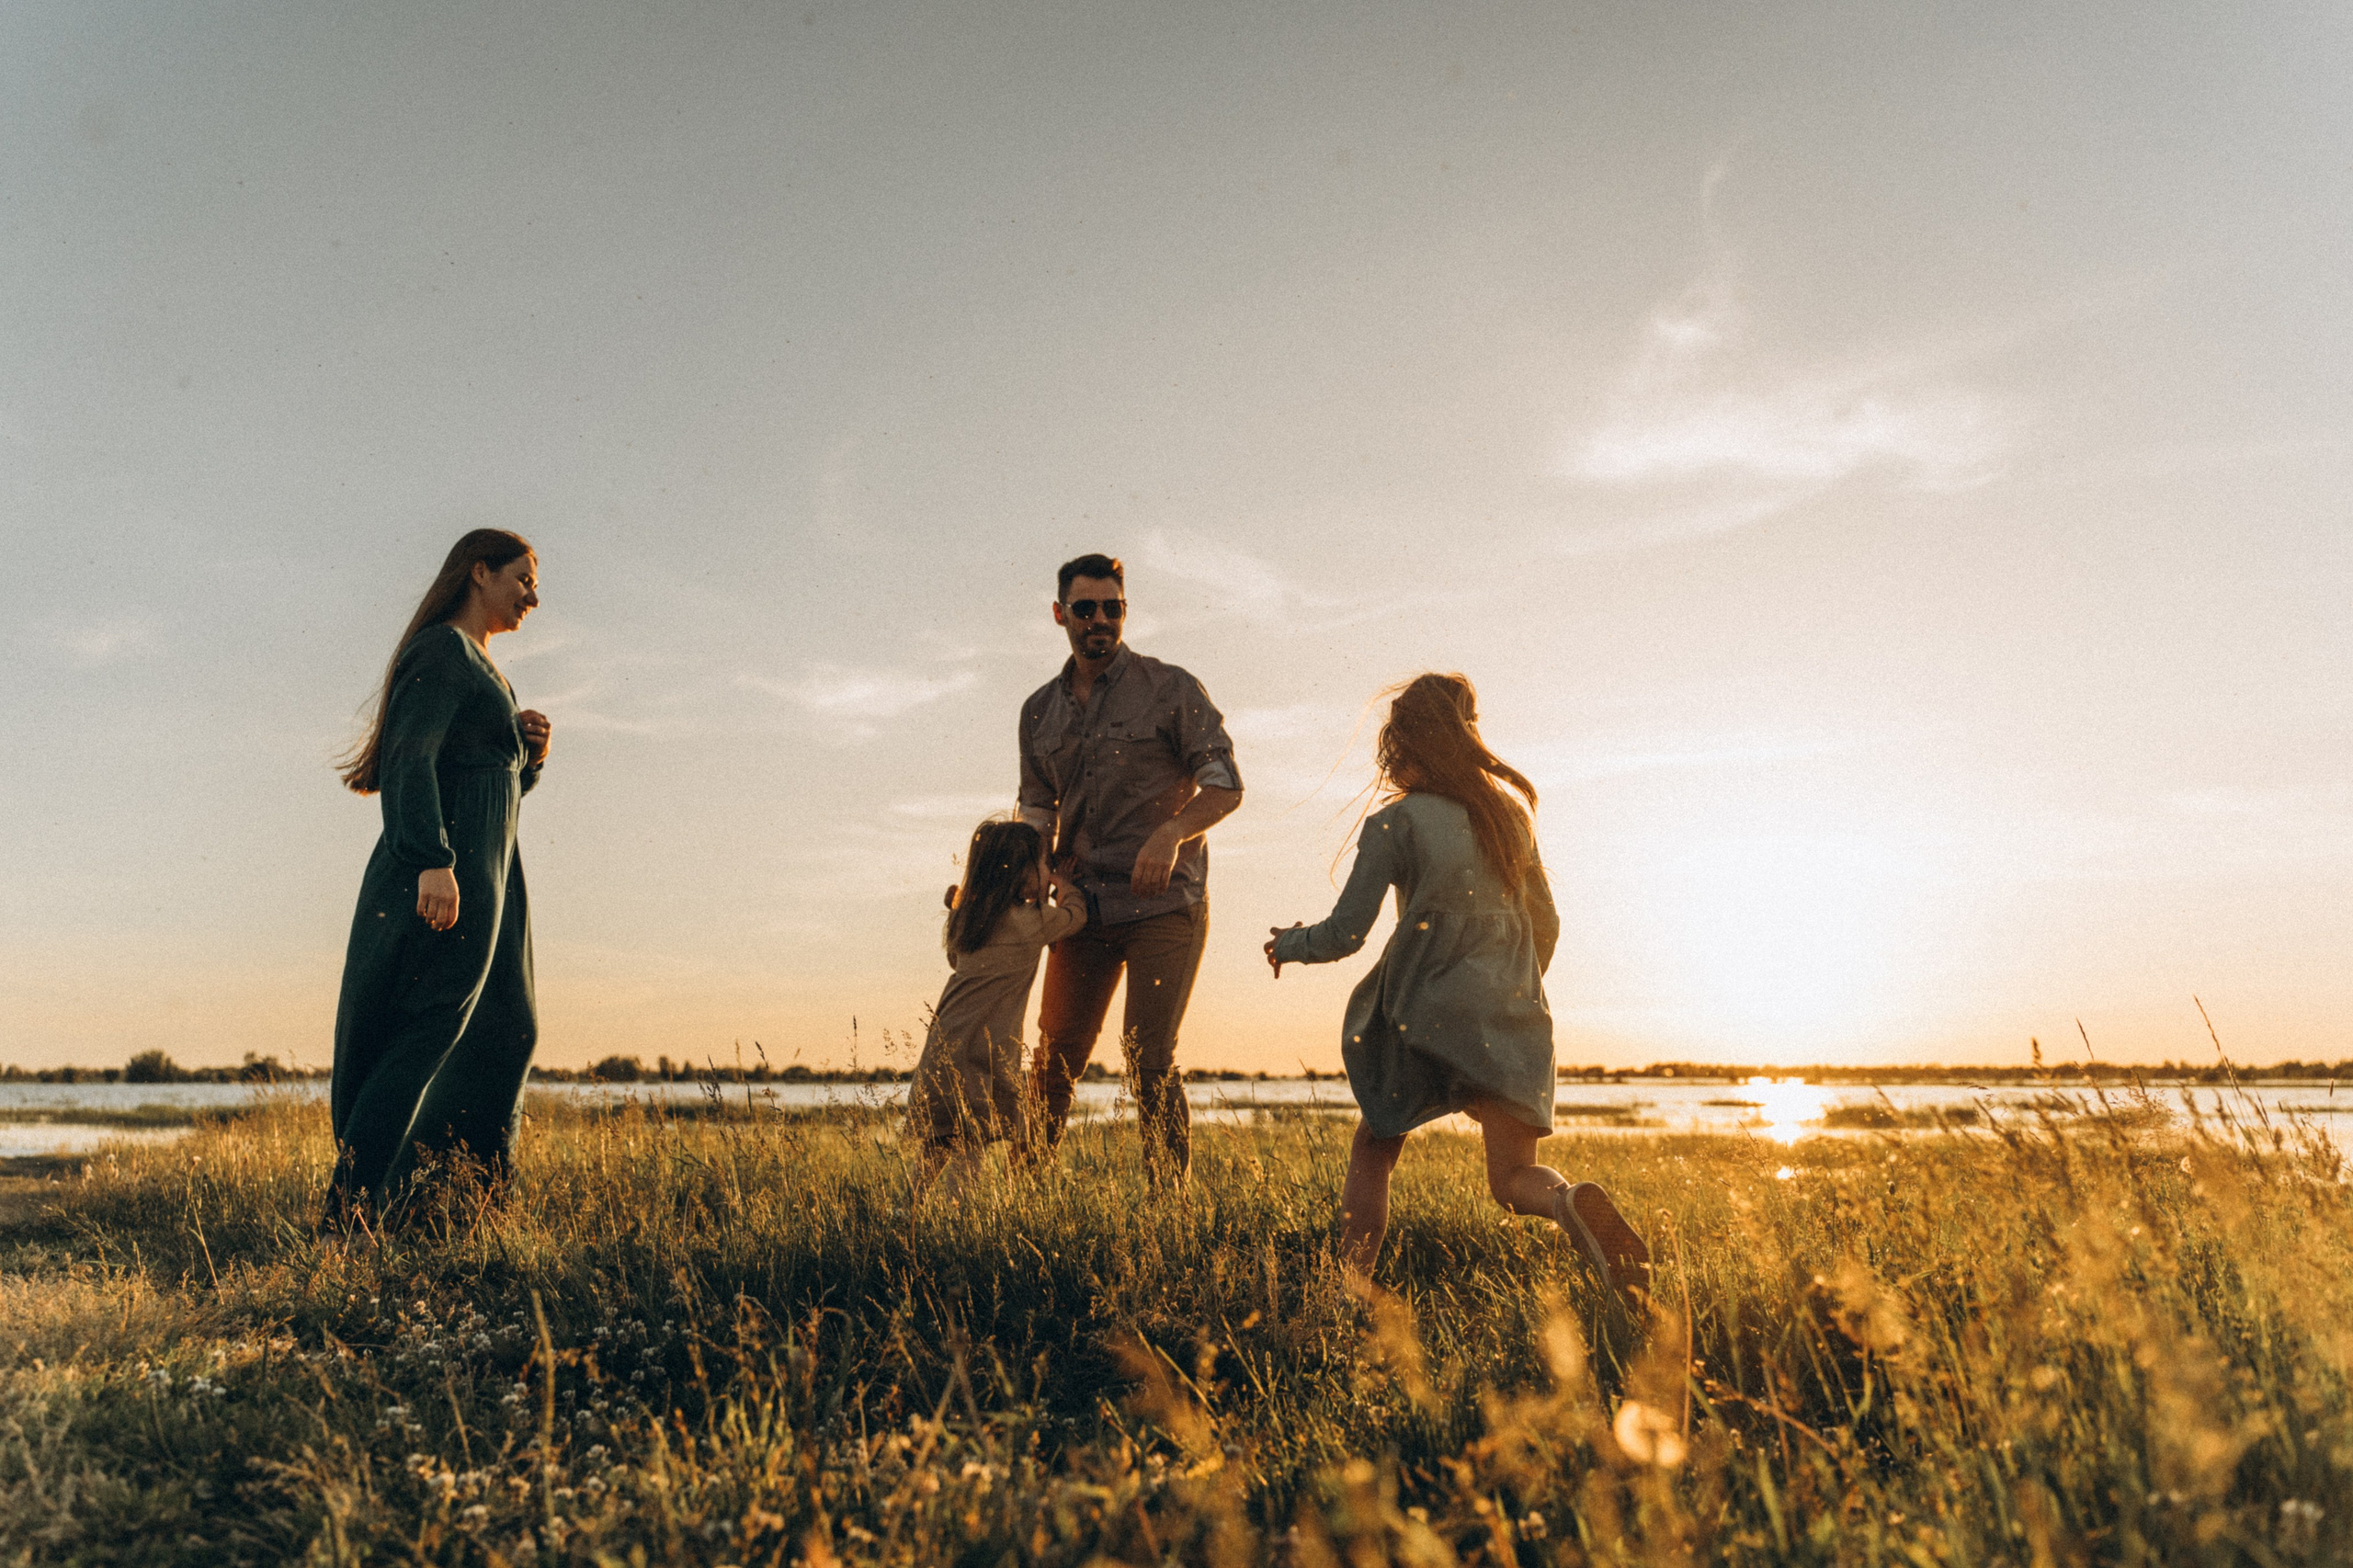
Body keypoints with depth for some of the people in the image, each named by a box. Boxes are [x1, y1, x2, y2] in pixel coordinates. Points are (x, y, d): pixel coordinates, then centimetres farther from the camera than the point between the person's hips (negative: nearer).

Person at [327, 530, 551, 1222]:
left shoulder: (483, 669, 22)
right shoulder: (442, 649, -7)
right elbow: (410, 758, -19)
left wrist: (529, 750, 3)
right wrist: (433, 860, -30)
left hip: (482, 870, 10)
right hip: (444, 871, -10)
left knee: (505, 1035, 13)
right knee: (428, 1033, -12)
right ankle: (350, 1214, -8)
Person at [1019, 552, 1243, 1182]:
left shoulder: (1171, 689, -2)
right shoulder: (1040, 711, 12)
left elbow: (1225, 782, -6)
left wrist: (1170, 833, -24)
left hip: (1164, 905, -4)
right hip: (1083, 909, 4)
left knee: (1150, 1061, -8)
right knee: (1056, 1055, 7)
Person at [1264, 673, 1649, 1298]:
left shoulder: (1393, 824, -5)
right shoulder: (1510, 813, 10)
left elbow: (1344, 934, -5)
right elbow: (1545, 924, 17)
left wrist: (1288, 945, 15)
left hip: (1427, 1011, -3)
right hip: (1511, 1014, 4)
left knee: (1372, 1154, 15)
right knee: (1513, 1176, 4)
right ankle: (1571, 1203, -28)